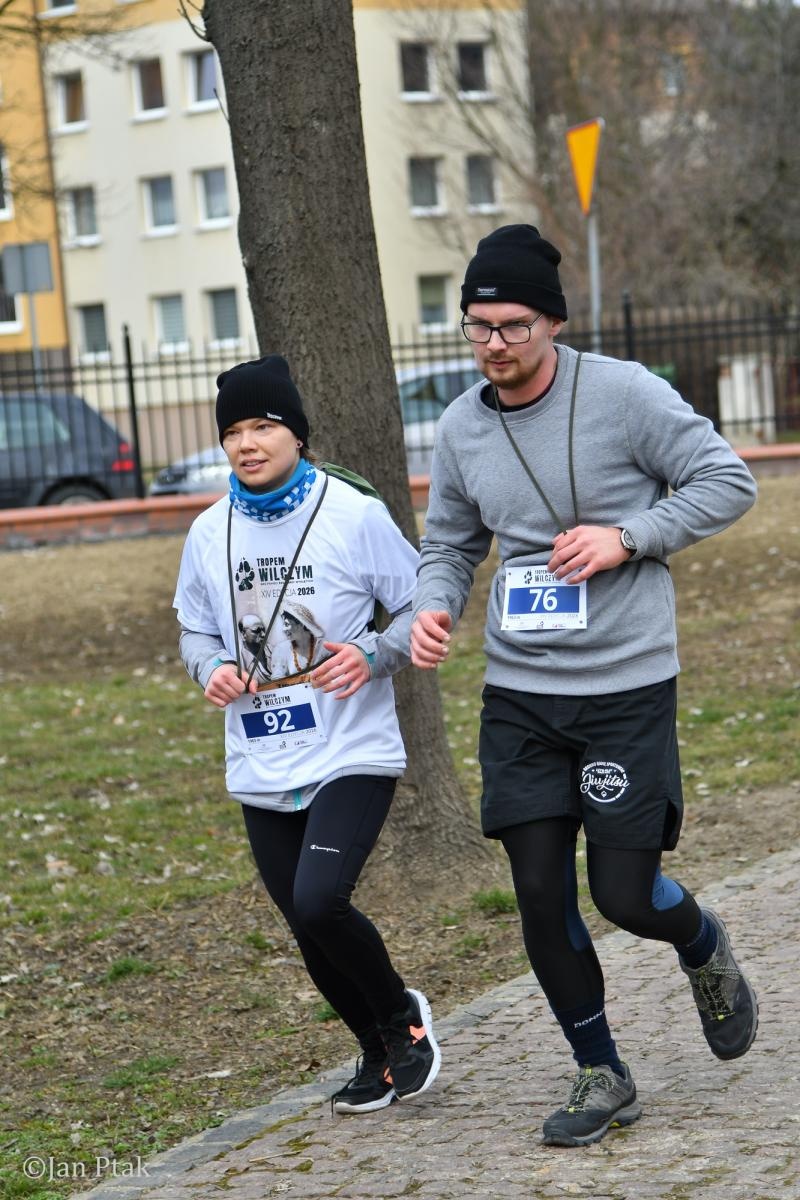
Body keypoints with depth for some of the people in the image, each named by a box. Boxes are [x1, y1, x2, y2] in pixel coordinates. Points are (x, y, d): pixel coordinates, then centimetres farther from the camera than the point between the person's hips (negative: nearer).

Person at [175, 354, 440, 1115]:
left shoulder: (353, 515, -8)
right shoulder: (210, 533, 5)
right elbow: (196, 628, 18)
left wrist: (373, 656, -18)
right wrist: (212, 669, -3)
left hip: (352, 757, -5)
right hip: (261, 769, 5)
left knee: (320, 903, -22)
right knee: (307, 928, 11)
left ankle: (404, 1016, 6)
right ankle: (379, 1055, 33)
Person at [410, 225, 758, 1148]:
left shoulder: (623, 393, -9)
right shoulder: (461, 426, 5)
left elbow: (727, 481, -4)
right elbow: (449, 544, 17)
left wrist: (628, 536, -16)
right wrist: (433, 608, -5)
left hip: (627, 684, -4)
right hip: (519, 694, 4)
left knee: (625, 894, -5)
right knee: (541, 895, 1)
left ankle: (706, 950, 32)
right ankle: (600, 1076, 20)